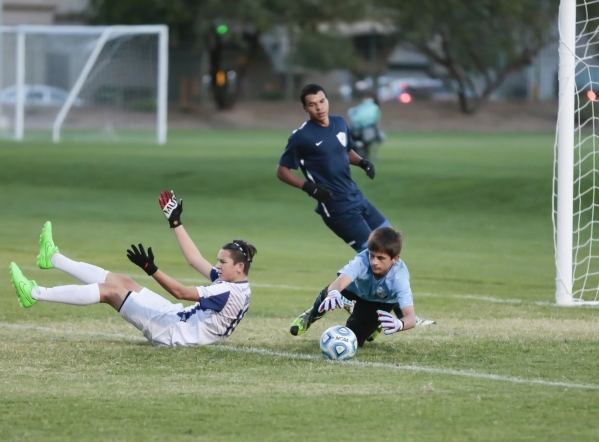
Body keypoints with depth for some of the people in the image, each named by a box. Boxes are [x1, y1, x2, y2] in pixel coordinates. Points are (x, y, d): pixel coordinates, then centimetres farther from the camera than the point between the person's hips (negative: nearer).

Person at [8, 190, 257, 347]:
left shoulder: (228, 292, -22)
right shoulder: (229, 282, 6)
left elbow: (181, 292, -27)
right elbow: (194, 259, 13)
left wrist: (151, 268, -32)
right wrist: (175, 222, 13)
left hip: (172, 332, -9)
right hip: (179, 318, 9)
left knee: (110, 290, -8)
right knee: (122, 282, 11)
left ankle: (34, 294, -6)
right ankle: (54, 259, 20)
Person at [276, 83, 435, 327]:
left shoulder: (339, 123, 7)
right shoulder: (301, 137, -13)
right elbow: (282, 171, -8)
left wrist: (361, 161, 2)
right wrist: (308, 186, -23)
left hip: (356, 197, 8)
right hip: (337, 207, -8)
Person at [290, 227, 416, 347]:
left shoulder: (399, 278, -42)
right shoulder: (363, 260, -41)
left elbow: (411, 317, -50)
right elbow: (340, 281, -57)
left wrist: (399, 324, -76)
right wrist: (333, 293, -83)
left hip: (381, 301, -1)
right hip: (356, 289, 1)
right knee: (331, 292, -30)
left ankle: (374, 323, 20)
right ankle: (313, 314, 8)